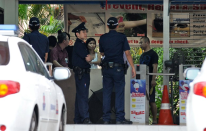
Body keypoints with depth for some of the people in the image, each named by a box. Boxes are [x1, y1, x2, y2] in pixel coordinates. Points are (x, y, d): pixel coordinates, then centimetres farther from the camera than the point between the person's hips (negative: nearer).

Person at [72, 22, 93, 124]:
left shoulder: (82, 44, 20)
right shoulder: (78, 44, -11)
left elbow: (87, 58, 19)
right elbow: (88, 59, -17)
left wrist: (88, 57, -1)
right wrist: (90, 57, 3)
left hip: (84, 73, 10)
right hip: (81, 73, -10)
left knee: (80, 96, 11)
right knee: (83, 96, -13)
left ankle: (78, 119, 14)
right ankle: (85, 118, -17)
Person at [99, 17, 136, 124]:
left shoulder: (103, 38, 5)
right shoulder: (122, 37, -4)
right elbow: (127, 53, -8)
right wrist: (133, 67, -5)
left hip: (106, 68, 3)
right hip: (118, 68, -3)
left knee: (106, 93, 6)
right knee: (119, 93, -1)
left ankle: (106, 119, 6)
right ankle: (119, 118, -3)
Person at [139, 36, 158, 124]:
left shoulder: (153, 54, -5)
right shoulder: (142, 55, 20)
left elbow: (155, 67, -13)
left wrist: (153, 80, -20)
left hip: (149, 81, -8)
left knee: (151, 101, -8)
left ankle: (154, 120, -7)